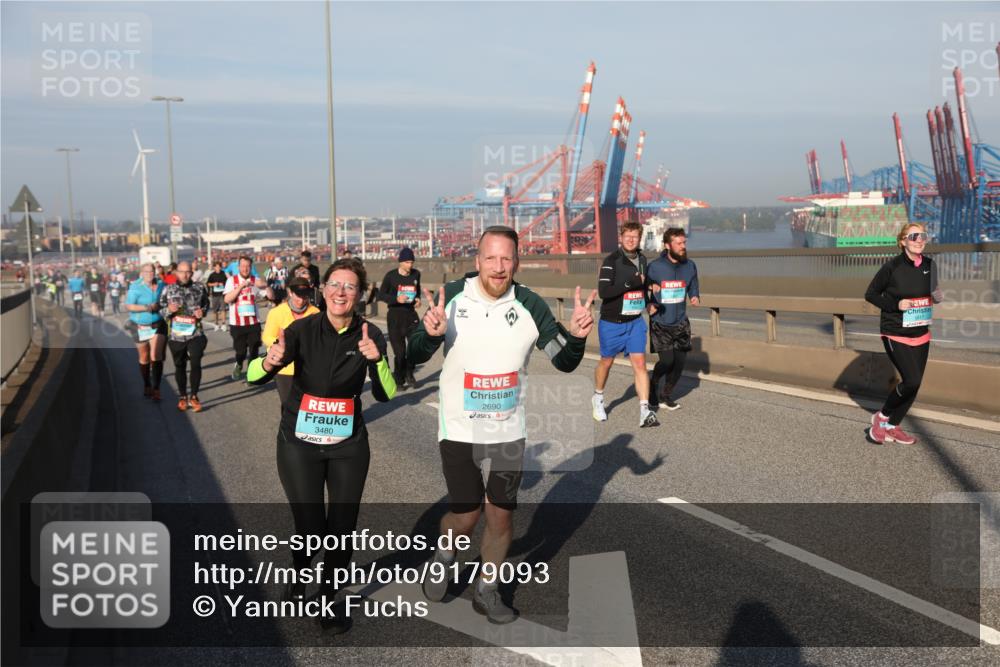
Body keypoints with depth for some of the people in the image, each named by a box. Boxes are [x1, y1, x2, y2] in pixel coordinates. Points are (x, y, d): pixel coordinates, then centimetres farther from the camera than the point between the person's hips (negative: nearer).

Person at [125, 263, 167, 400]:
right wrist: (147, 308, -22)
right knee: (144, 358, 12)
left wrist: (159, 306, -7)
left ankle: (156, 389, -10)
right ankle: (147, 386, 29)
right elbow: (128, 306, -13)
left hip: (157, 326, 1)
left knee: (156, 356, -12)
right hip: (140, 327, -1)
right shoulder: (136, 287, -8)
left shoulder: (161, 285, 1)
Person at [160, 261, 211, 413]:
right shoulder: (168, 289, 2)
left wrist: (202, 312, -6)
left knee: (196, 363, -10)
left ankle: (193, 396, 7)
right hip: (176, 335, 1)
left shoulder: (200, 288, 2)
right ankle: (182, 397, 26)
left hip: (196, 333, -1)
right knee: (180, 366, 11)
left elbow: (206, 304, 16)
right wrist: (169, 310, -16)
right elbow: (160, 310, 5)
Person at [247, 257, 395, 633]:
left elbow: (385, 395, -13)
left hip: (348, 445, 2)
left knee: (342, 528, 5)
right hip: (299, 443, -2)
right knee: (310, 529, -4)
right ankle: (298, 579, 30)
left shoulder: (369, 334, -8)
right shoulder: (302, 330, -12)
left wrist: (377, 359, -31)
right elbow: (253, 378, -17)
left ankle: (329, 599, 30)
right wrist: (269, 362, -40)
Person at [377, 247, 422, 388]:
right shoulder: (391, 276, -8)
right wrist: (396, 299, -20)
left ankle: (409, 374, 13)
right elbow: (381, 295, -5)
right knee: (399, 350, 0)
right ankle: (399, 380, 16)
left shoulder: (416, 274, 4)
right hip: (395, 315, -3)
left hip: (411, 314, 3)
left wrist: (417, 299, 2)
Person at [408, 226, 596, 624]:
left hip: (508, 430, 2)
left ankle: (486, 591, 33)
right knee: (466, 515, 1)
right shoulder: (452, 297, -11)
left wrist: (576, 336, -27)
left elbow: (565, 363, -5)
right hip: (459, 429, -1)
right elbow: (415, 356, -7)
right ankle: (443, 558, 37)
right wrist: (430, 334, -29)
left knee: (501, 515, 9)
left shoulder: (530, 306, -10)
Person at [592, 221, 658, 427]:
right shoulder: (612, 261, -15)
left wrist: (649, 302, 13)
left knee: (639, 363, -7)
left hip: (635, 321, 4)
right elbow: (603, 291, -25)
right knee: (606, 362, 13)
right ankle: (598, 399, 38)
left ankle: (645, 411, -9)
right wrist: (631, 283, -27)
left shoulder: (642, 259, 6)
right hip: (611, 323, -4)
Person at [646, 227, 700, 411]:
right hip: (660, 323, -4)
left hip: (681, 323, 4)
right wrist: (648, 304, -19)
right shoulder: (654, 267, -12)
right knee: (667, 361, -13)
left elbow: (693, 288, 13)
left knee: (680, 362, 2)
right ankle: (653, 386, 18)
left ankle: (666, 395, 24)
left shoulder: (690, 266, 0)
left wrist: (695, 298, -9)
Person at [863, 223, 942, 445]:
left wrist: (936, 298, -4)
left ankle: (892, 426, 24)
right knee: (911, 381, -14)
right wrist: (895, 305, -19)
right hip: (896, 335, -6)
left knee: (914, 384, 8)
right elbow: (870, 294, -6)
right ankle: (881, 417, 9)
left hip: (921, 335, 6)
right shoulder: (892, 266, -14)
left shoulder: (929, 265, 2)